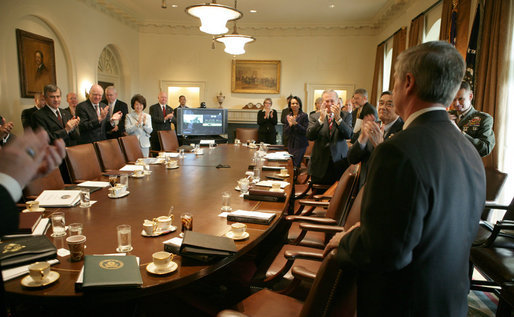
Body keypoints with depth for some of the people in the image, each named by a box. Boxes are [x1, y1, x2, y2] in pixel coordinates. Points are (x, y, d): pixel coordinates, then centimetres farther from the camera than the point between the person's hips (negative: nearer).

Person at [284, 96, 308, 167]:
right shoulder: (288, 116, 9)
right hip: (291, 144, 5)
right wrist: (290, 125, -13)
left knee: (296, 165, -9)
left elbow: (305, 131, -14)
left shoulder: (304, 116, -7)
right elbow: (285, 132, 5)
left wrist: (295, 123, -23)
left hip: (300, 144, -5)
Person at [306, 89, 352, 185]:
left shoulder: (346, 116, 3)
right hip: (319, 164, 0)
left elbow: (349, 135, -12)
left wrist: (338, 118, -23)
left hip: (340, 163, 0)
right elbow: (310, 136, -12)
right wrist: (321, 119, -21)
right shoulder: (314, 117, 3)